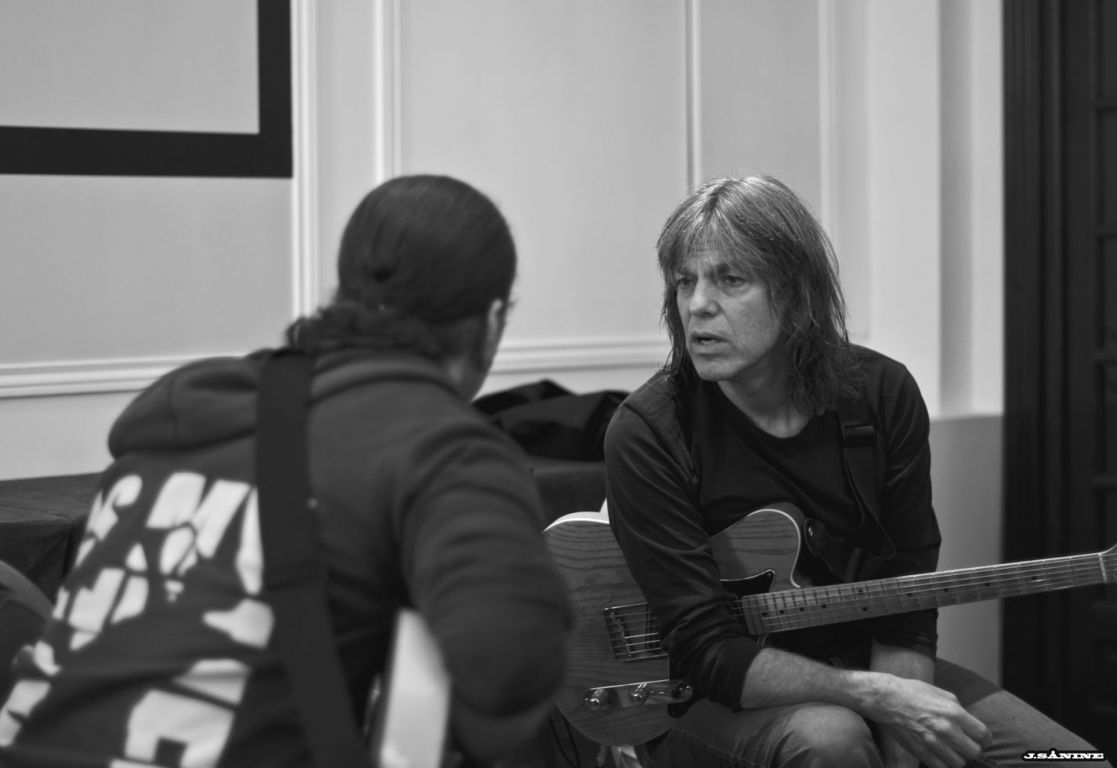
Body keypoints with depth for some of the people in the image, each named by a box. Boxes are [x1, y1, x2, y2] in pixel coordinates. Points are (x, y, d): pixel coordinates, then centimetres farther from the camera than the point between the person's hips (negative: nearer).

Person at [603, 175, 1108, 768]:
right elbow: (707, 651, -21)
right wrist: (880, 698, -30)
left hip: (864, 664, 4)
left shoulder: (883, 395, -5)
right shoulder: (646, 435, -18)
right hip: (716, 704, -4)